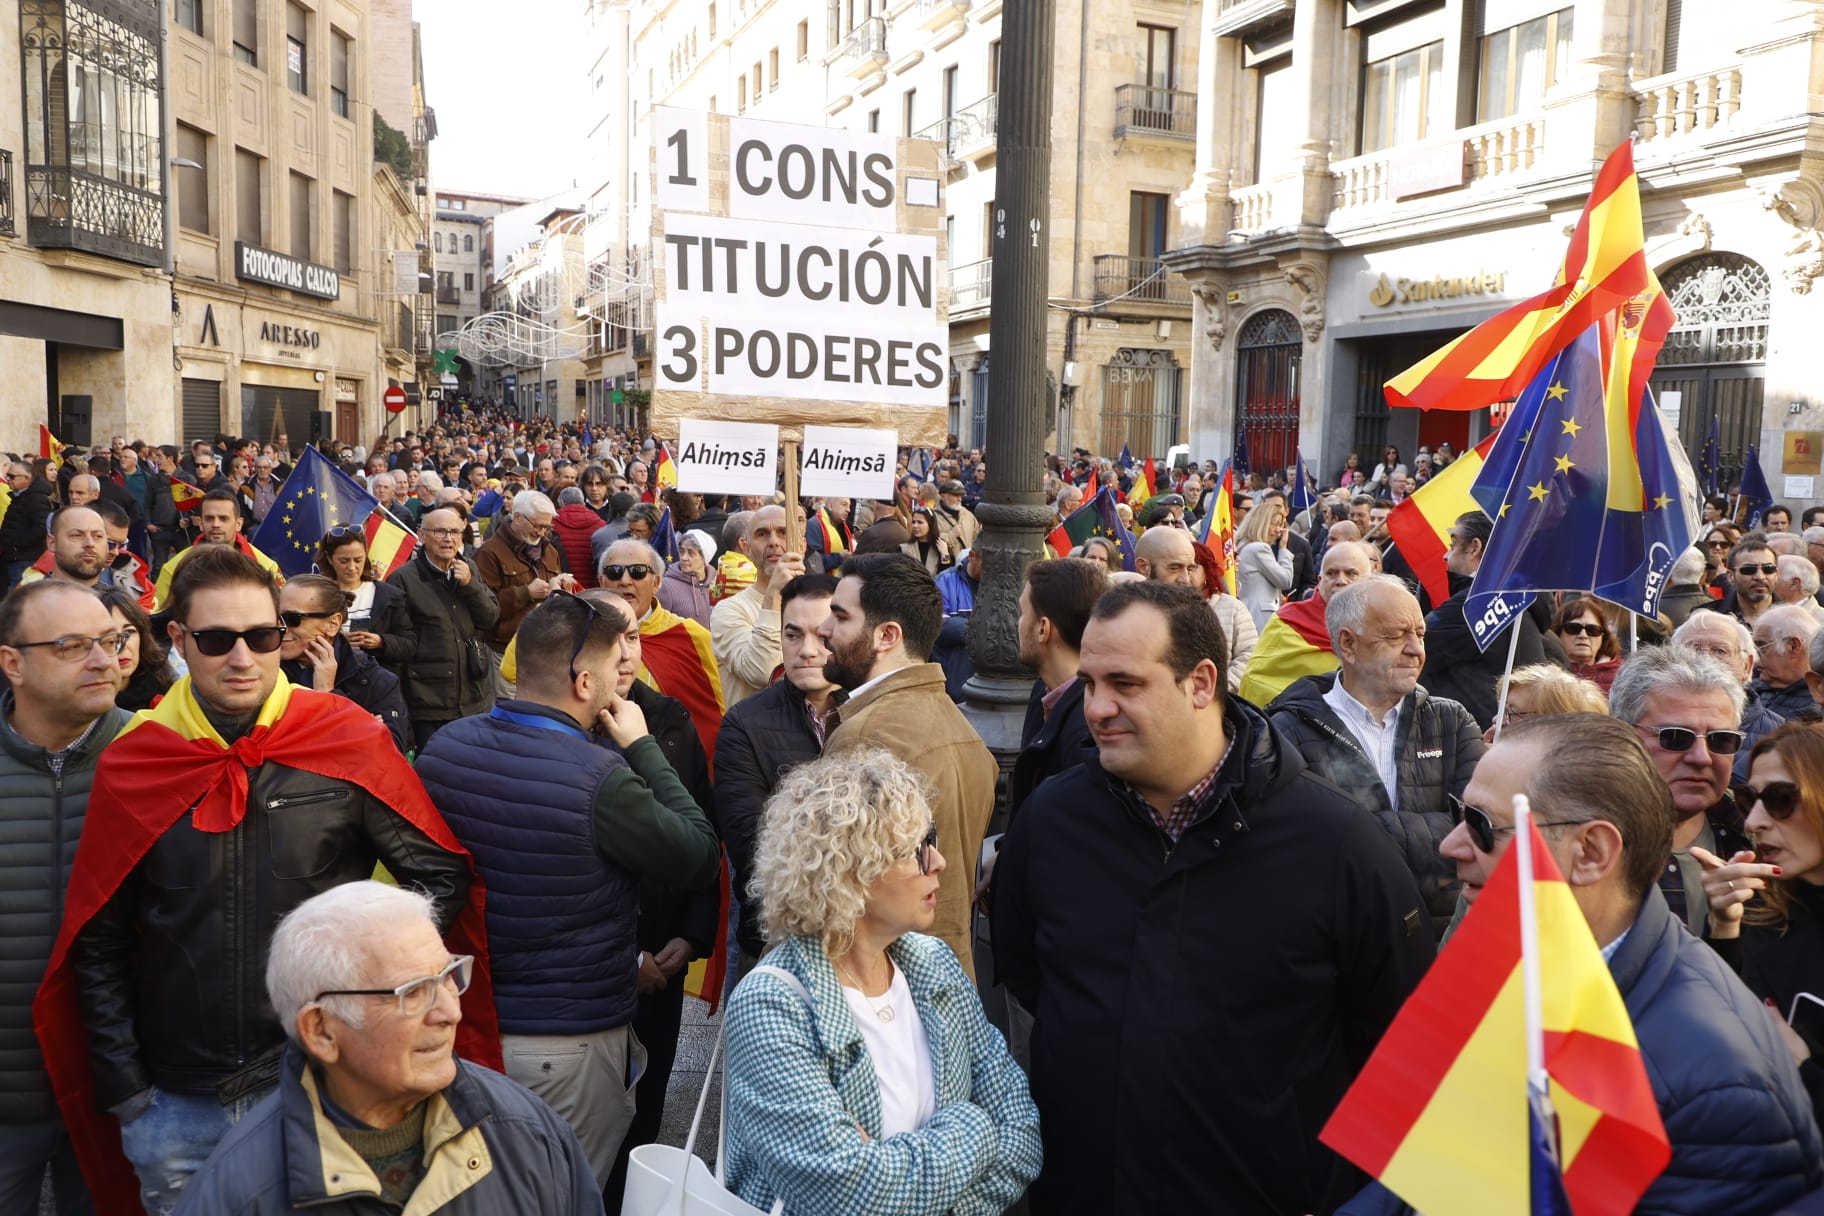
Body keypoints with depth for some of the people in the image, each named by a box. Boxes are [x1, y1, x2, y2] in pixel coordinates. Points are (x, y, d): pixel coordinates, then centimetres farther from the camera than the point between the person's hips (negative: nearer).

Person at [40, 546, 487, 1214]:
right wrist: (125, 1091, 2)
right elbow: (98, 947, 4)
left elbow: (441, 876, -3)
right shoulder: (131, 763, -4)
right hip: (175, 1108, 2)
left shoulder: (349, 741, -10)